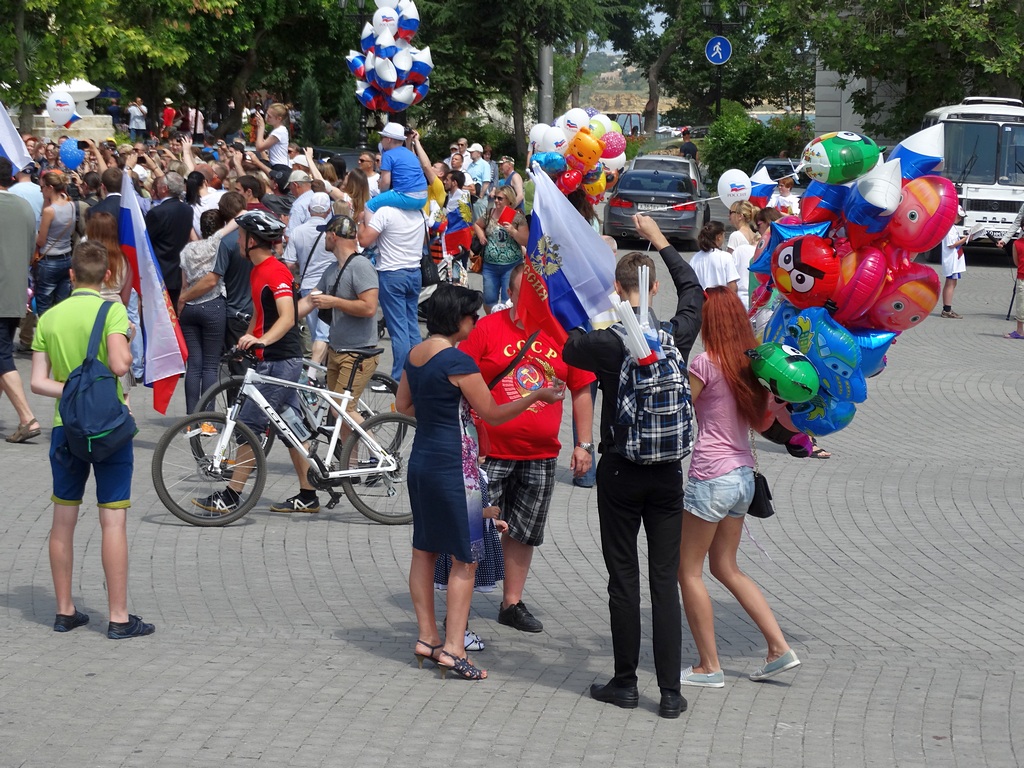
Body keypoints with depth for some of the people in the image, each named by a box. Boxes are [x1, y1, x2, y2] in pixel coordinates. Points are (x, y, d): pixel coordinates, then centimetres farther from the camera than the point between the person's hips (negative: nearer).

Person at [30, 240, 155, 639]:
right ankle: (119, 618, 0)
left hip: (65, 427, 4)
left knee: (63, 521, 12)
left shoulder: (49, 317, 5)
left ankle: (65, 611, 19)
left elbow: (38, 382, -1)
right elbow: (119, 364, -22)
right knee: (113, 520, -2)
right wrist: (129, 349, -2)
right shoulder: (112, 310, -9)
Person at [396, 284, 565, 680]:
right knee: (465, 559, -2)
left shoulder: (415, 355, 6)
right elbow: (493, 414, -13)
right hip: (453, 466, -9)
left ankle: (426, 637, 22)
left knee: (424, 551, 16)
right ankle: (452, 648, -5)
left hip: (421, 461, 9)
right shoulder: (458, 361, -19)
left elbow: (403, 404, 20)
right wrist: (537, 395, -8)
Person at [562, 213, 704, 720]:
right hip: (667, 473, 3)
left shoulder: (606, 343, -14)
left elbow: (568, 348, 8)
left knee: (623, 579, 6)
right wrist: (659, 240, 26)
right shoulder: (678, 335, -4)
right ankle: (670, 692, 4)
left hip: (620, 473, -2)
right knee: (665, 580, 4)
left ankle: (625, 683, 14)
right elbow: (693, 289, 16)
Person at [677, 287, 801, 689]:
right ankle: (779, 647, 15)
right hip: (744, 475, 8)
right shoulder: (750, 364, 7)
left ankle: (709, 666, 8)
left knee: (688, 570, 5)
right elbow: (761, 417, 16)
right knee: (726, 567, 20)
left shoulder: (705, 364, -15)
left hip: (711, 478, -8)